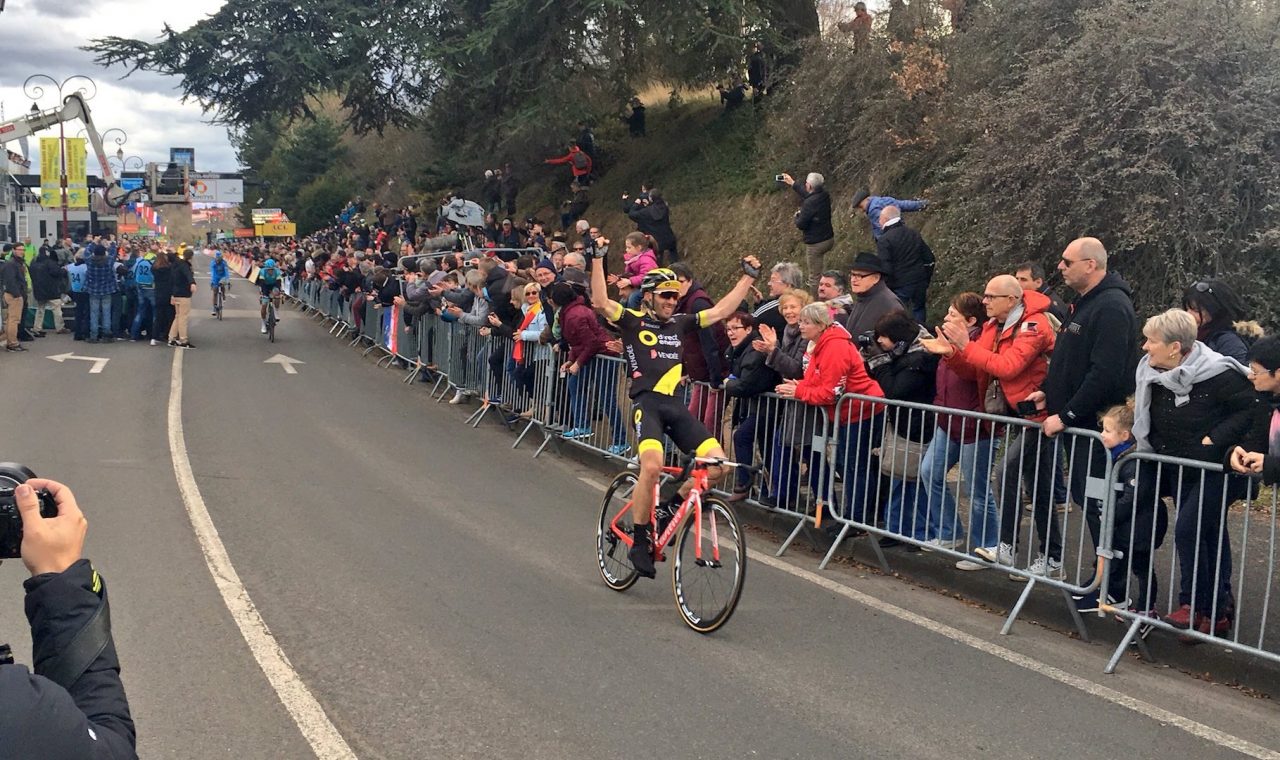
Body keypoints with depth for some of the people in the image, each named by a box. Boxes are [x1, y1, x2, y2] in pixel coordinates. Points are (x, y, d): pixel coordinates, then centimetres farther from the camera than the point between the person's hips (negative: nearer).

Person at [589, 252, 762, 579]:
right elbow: (601, 303, -13)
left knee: (716, 462, -10)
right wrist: (597, 259, -19)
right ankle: (639, 542, -10)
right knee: (652, 466, -28)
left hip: (675, 405, 6)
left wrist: (748, 276, 20)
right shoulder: (633, 321, 3)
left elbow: (720, 310, 20)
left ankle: (671, 507, 13)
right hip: (646, 402, -5)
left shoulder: (679, 323, 17)